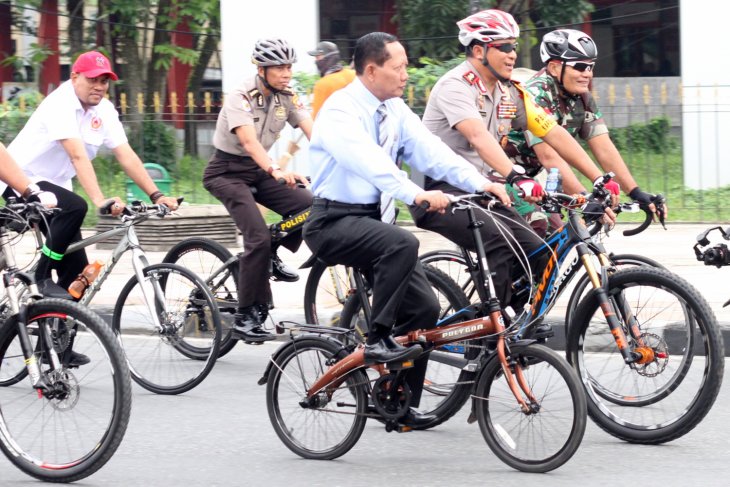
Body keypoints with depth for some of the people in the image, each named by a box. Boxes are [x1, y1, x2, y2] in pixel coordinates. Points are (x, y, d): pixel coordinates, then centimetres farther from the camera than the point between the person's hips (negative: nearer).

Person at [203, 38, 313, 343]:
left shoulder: (286, 98, -3)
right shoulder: (241, 98, -21)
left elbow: (313, 132, -14)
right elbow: (249, 141, -36)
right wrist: (275, 170, -53)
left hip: (258, 170, 6)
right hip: (226, 172, -6)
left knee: (308, 205, -18)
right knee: (259, 237, -23)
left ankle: (273, 258, 7)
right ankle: (247, 318, -16)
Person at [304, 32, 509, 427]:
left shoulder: (396, 111, 7)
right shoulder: (340, 111, -16)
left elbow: (430, 150, -6)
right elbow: (367, 160, -33)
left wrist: (480, 183, -21)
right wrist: (416, 195, -48)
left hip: (372, 217, 8)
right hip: (334, 221, -8)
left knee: (424, 307, -2)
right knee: (402, 243, -35)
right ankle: (378, 339, -23)